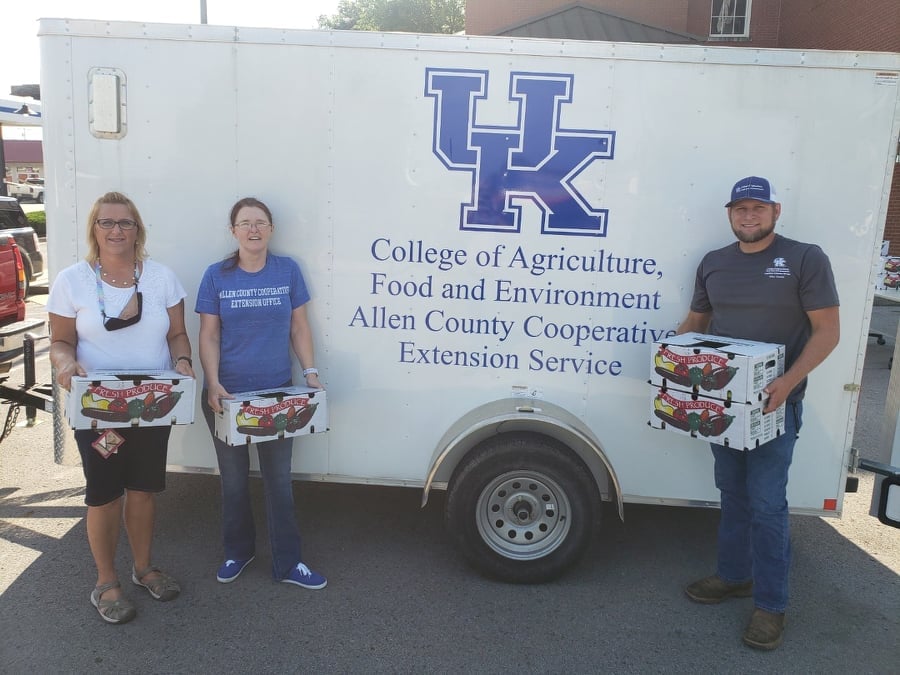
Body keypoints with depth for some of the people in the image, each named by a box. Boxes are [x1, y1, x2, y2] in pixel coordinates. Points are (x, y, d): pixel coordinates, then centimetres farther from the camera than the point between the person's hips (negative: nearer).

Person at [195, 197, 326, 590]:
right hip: (226, 395, 0)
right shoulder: (216, 276, -1)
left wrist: (310, 372, -5)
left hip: (277, 393, 0)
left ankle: (287, 564, 19)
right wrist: (213, 384, -15)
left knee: (279, 479, 6)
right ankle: (237, 552, 35)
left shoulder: (288, 271, 1)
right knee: (233, 479, 15)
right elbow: (208, 336, -3)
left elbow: (299, 327, 4)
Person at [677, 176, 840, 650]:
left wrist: (789, 382, -24)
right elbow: (695, 322, 16)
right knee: (732, 493, 16)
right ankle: (734, 575, 32)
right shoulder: (713, 264, 9)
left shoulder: (805, 259, -7)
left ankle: (770, 604, 9)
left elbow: (827, 331, -10)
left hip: (774, 402, -5)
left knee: (766, 503, -3)